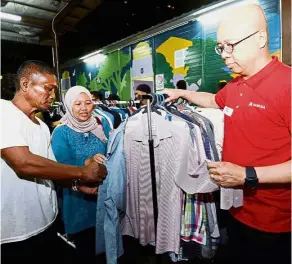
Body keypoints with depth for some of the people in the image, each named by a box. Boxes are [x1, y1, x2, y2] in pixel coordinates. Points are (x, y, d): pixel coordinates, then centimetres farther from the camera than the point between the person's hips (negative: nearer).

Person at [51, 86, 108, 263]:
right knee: (85, 246, 14)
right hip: (78, 197, -3)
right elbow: (62, 165, -20)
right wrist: (89, 161, -35)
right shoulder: (61, 132, -9)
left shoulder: (98, 127, 1)